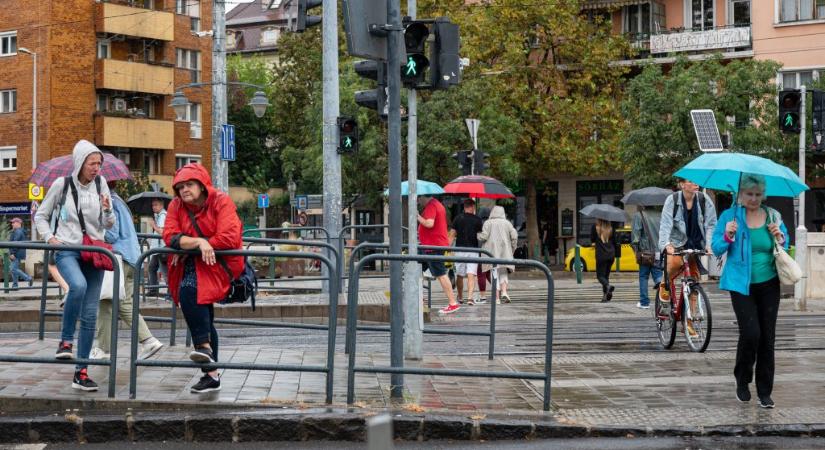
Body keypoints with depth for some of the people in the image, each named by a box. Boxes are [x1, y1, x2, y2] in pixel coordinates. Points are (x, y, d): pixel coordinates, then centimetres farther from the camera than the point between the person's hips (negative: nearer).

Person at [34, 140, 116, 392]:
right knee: (78, 285, -36)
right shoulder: (62, 184, -2)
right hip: (67, 250, -3)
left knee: (90, 315, 0)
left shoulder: (100, 183, 5)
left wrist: (108, 211, -11)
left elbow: (109, 225, 9)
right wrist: (49, 237, -6)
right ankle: (66, 340, -17)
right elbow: (41, 216, 10)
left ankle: (81, 372, 8)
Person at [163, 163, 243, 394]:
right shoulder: (176, 206, 3)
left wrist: (187, 247, -14)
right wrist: (199, 242, -27)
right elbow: (170, 236, -10)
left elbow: (229, 238, -20)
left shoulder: (221, 202, -10)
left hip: (220, 262, -6)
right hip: (192, 266, 6)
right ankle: (211, 374, 11)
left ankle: (205, 346, -26)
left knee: (190, 289, -32)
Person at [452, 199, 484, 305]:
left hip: (460, 249, 1)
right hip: (473, 249, -1)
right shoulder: (477, 219, -2)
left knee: (459, 275, 12)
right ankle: (470, 297, -18)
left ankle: (459, 298, 22)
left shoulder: (457, 218, 2)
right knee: (471, 275, -5)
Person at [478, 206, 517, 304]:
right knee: (504, 272, 11)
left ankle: (497, 297, -1)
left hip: (492, 252, -1)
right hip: (505, 251, 2)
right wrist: (512, 249, 9)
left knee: (495, 273, 2)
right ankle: (504, 291, -11)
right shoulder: (507, 223, 8)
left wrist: (477, 235, 11)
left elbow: (483, 237, -9)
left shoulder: (488, 223, 1)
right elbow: (514, 236, -1)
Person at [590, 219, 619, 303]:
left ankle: (608, 286, -28)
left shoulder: (595, 226, -8)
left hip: (601, 255, -4)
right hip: (611, 255, 4)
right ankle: (605, 296, 8)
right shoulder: (611, 227, 1)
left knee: (600, 275, 2)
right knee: (606, 275, 14)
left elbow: (592, 240, 0)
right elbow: (614, 241, 6)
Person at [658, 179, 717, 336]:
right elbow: (665, 224, -20)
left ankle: (688, 322, 11)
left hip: (696, 244, 3)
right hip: (676, 242, -3)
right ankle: (665, 286, -3)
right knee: (675, 262, -36)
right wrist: (666, 244, -36)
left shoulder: (704, 200, -6)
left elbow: (711, 224, -6)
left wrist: (709, 244, -21)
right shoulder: (672, 200, -11)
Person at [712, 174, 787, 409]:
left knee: (767, 337, 4)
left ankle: (765, 392, 14)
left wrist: (780, 238, -10)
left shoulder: (773, 216, 4)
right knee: (750, 333, -15)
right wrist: (727, 236, -22)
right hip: (741, 285, -3)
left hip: (768, 285, 3)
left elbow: (785, 247, 12)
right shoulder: (729, 216, -3)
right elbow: (716, 249, -3)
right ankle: (742, 380, 11)